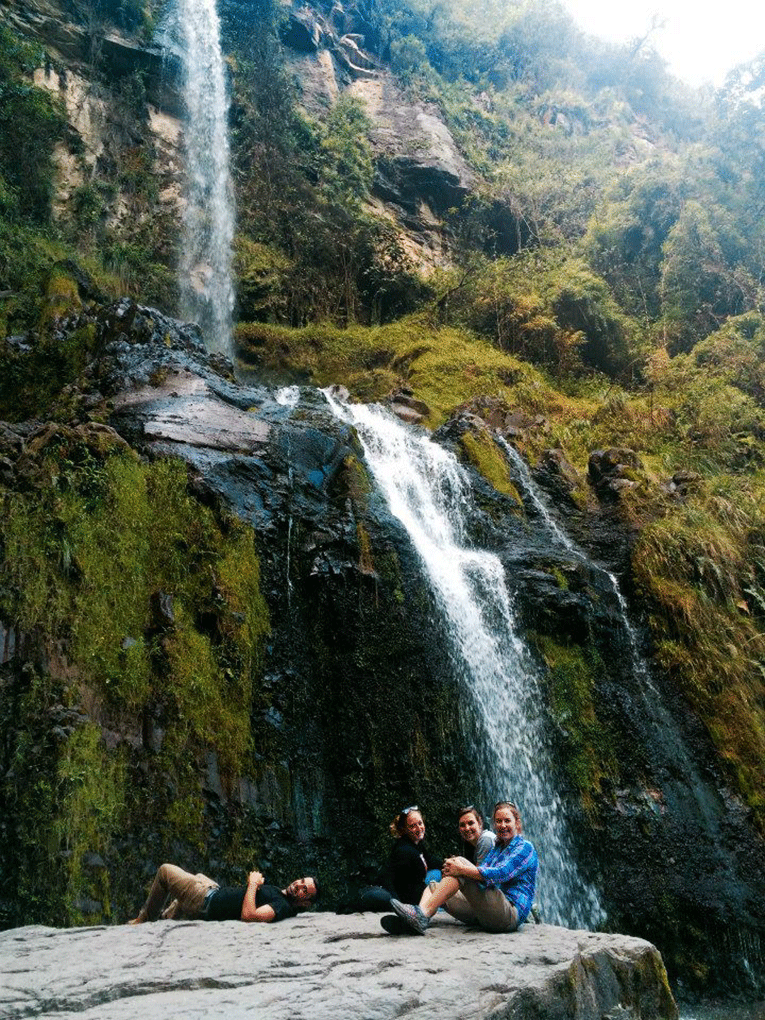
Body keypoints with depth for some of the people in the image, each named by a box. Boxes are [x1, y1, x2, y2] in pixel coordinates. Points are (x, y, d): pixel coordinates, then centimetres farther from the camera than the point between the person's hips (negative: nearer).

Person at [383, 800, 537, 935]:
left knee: (461, 862, -21)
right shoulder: (496, 848, 24)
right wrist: (452, 870, -11)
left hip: (511, 913, -8)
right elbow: (479, 873, 9)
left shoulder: (525, 848, 0)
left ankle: (423, 914, -30)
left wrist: (462, 869, -24)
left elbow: (500, 874, -18)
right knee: (433, 886, 2)